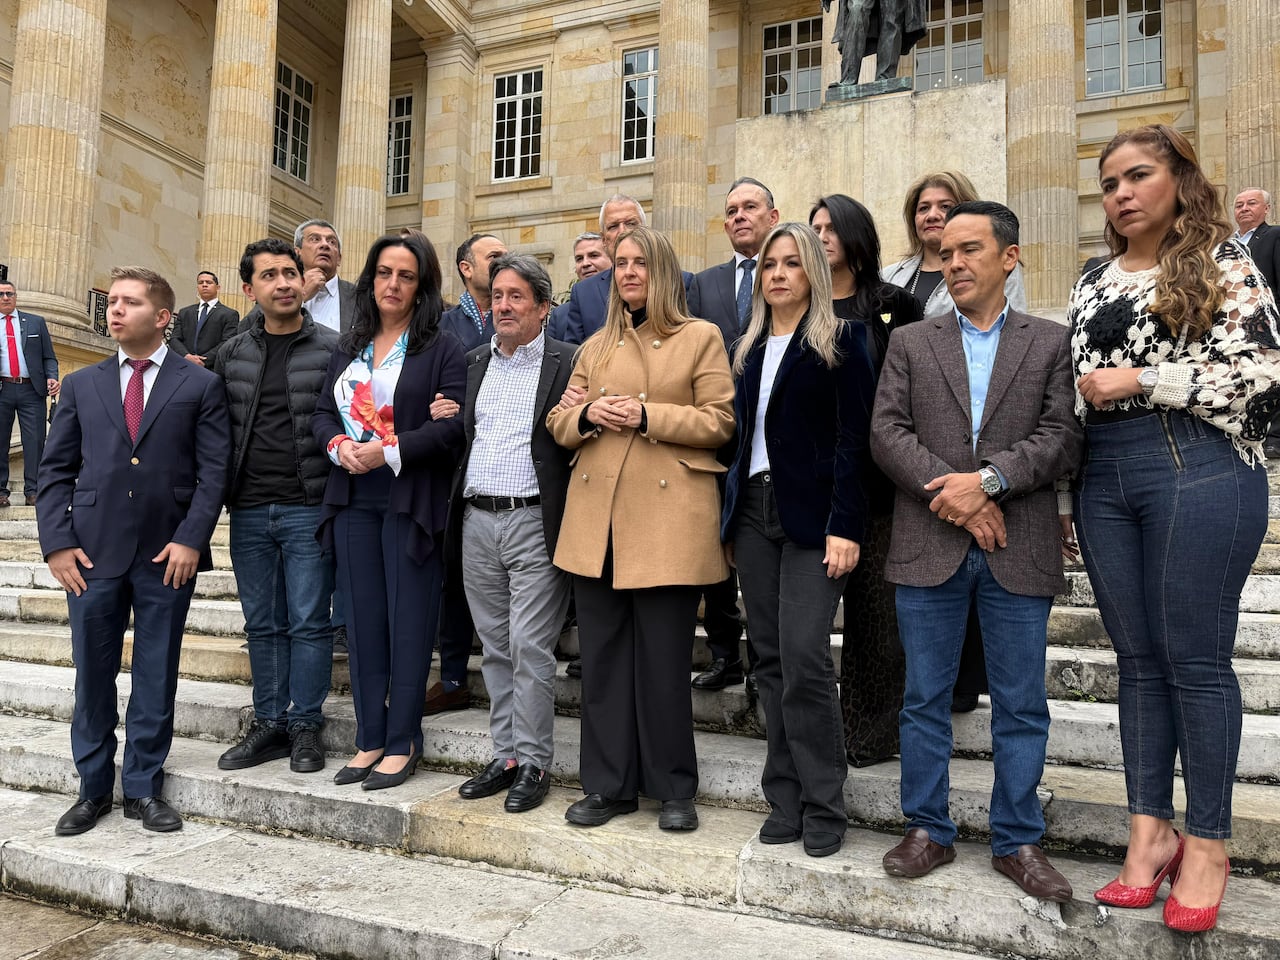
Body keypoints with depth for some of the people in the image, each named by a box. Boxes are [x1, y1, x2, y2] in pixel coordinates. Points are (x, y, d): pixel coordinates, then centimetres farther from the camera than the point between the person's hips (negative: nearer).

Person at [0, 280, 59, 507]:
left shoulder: (36, 322, 12)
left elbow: (49, 357, 10)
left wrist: (52, 378, -7)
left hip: (32, 389, 0)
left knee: (35, 441, -3)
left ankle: (32, 491, 2)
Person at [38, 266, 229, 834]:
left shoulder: (200, 386, 3)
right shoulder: (82, 385, 11)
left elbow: (213, 471, -2)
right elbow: (55, 469, 10)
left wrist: (190, 538, -12)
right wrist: (57, 542, -1)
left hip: (168, 555, -2)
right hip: (93, 553, 2)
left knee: (156, 678, 7)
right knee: (92, 675, 10)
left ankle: (143, 789, 21)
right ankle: (93, 789, 26)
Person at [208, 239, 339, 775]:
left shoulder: (332, 348, -2)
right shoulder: (231, 354, 10)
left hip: (309, 509, -4)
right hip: (249, 510, 4)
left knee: (308, 623, 1)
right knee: (262, 624, 12)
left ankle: (305, 726, 15)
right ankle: (269, 724, 25)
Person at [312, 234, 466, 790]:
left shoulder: (441, 348, -2)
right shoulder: (348, 348, 16)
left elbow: (453, 426, -11)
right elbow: (323, 412, 14)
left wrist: (390, 452, -18)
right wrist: (338, 446, -7)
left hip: (410, 500, -5)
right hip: (353, 500, 6)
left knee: (408, 622, 0)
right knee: (363, 620, 9)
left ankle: (402, 743, 12)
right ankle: (370, 739, 20)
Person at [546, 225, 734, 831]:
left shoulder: (700, 338, 5)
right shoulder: (595, 346, 19)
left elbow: (721, 421, -2)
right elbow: (559, 423, 17)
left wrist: (647, 414, -13)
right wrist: (588, 415, -5)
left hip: (668, 517, -4)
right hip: (597, 517, 5)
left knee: (665, 661, 1)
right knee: (602, 656, 8)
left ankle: (674, 788, 18)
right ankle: (608, 785, 21)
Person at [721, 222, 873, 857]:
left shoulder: (840, 341, 0)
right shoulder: (748, 349, 17)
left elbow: (853, 439, -7)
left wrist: (845, 526, -15)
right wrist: (730, 518, 11)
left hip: (810, 514, -5)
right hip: (752, 512, 5)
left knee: (804, 657, -11)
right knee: (771, 660, 7)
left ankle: (824, 806, 5)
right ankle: (785, 802, 17)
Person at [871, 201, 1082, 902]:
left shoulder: (1051, 342, 9)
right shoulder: (910, 342, 10)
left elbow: (1063, 436, -3)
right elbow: (887, 432, -1)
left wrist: (988, 479, -17)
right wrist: (953, 492, -13)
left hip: (1019, 550, 0)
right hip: (928, 547, 1)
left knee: (1020, 705, 9)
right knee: (924, 699, 8)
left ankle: (1017, 840, 25)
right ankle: (928, 830, 23)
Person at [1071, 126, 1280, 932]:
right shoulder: (1094, 283, 18)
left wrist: (1136, 379, -11)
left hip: (1199, 471, -5)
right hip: (1105, 479, 6)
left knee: (1195, 658, -1)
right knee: (1138, 658, 8)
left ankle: (1208, 842, 13)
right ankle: (1150, 829, 18)